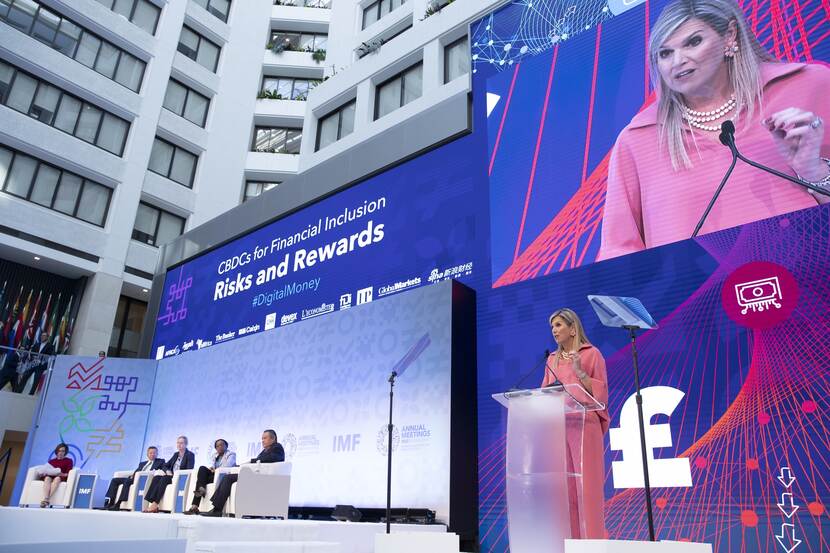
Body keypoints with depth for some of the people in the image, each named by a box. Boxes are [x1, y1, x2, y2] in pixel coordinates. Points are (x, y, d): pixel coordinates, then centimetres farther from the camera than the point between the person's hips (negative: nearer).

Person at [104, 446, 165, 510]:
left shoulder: (160, 461, 15)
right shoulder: (142, 463, 32)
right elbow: (136, 471, 21)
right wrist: (133, 474, -4)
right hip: (135, 478, 7)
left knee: (127, 481, -32)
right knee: (114, 480, -8)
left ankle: (117, 505, -33)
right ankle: (110, 503, -14)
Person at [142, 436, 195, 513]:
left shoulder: (190, 455, 0)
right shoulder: (176, 454, 21)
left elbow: (189, 470, -12)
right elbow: (165, 465, 16)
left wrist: (177, 473, -20)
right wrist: (167, 471, -6)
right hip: (171, 476, 6)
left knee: (164, 478, -32)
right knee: (157, 477, -23)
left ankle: (155, 505, -34)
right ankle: (151, 504, -33)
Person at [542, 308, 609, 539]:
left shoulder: (592, 354, 2)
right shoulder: (552, 359, 16)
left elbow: (601, 391, -3)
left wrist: (580, 373, -15)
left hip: (584, 425, -5)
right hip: (557, 427, 5)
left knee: (586, 483, -5)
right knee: (564, 485, 4)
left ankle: (590, 538, 1)